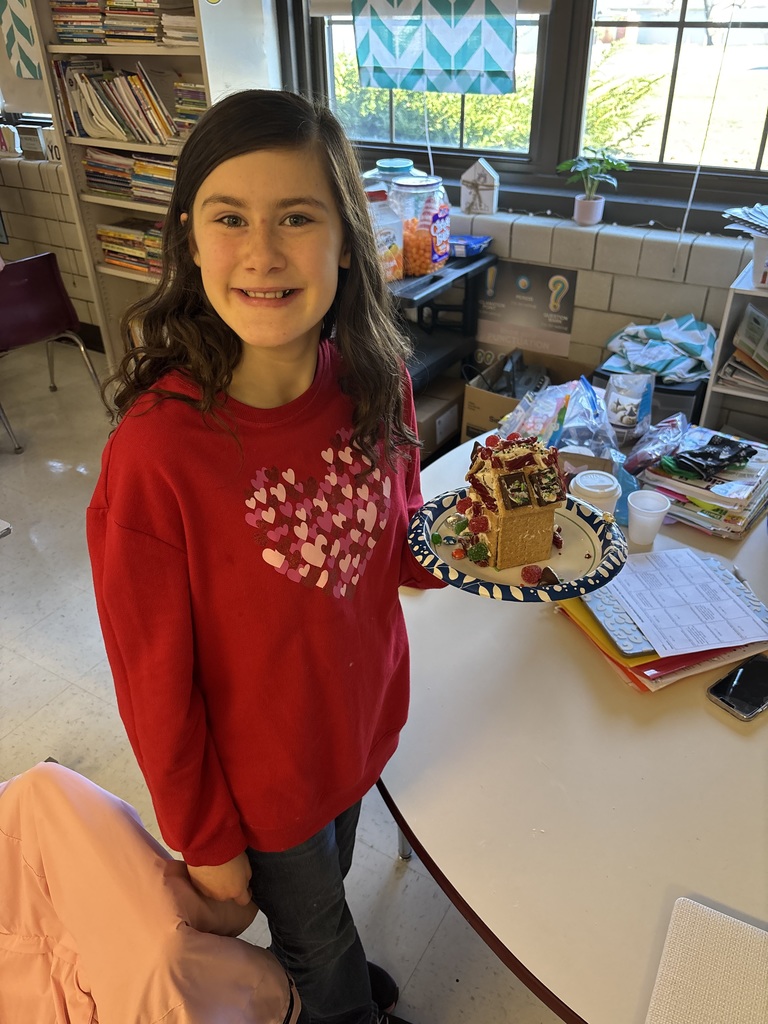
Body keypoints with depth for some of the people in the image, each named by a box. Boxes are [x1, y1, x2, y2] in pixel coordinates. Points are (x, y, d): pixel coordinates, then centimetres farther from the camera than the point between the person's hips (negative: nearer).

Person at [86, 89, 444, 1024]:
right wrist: (202, 839, -7)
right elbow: (155, 682, -19)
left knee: (323, 886, 34)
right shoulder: (155, 454, -31)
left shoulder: (375, 382, -15)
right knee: (321, 946, 25)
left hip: (364, 718, 5)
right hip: (261, 775, -4)